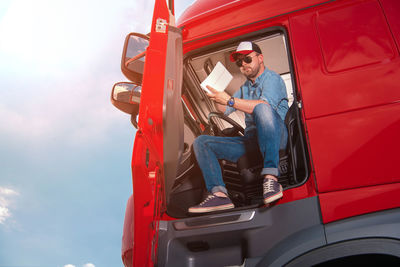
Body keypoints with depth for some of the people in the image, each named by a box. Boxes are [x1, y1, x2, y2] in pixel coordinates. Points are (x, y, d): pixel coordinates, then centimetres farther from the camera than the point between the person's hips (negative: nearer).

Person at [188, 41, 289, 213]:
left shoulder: (272, 78, 2)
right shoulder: (245, 87, 27)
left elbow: (265, 105, -19)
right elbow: (224, 110, 24)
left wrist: (230, 100, -22)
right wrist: (216, 94, 6)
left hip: (275, 137, -7)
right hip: (250, 140, 7)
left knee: (262, 110, -39)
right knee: (201, 142, -4)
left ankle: (270, 177, -42)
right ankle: (219, 194, -23)